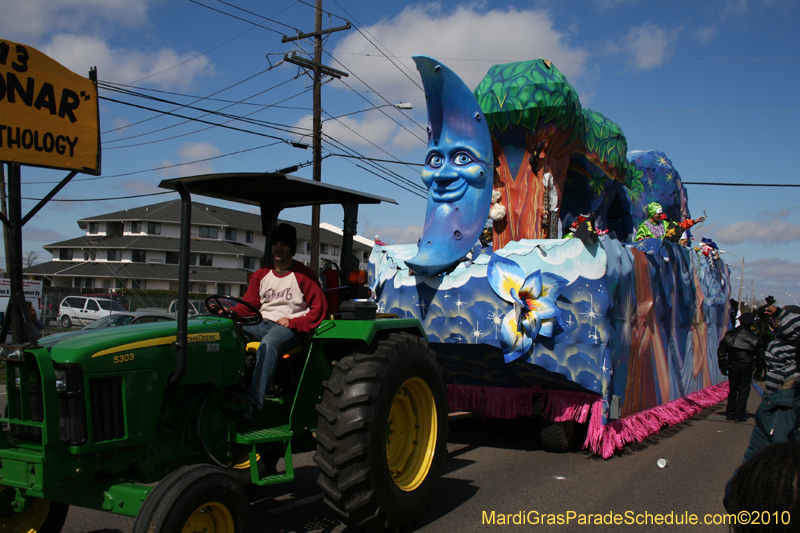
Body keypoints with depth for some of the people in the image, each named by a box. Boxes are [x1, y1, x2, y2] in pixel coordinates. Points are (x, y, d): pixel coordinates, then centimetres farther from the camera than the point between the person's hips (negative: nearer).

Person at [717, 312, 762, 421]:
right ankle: (739, 415, 3)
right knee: (743, 391, 4)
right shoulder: (754, 338, -5)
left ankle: (730, 413, 17)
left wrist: (723, 366, 12)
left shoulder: (730, 335, 2)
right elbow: (759, 354, 2)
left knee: (732, 390, 12)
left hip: (732, 365, 3)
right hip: (746, 367, -3)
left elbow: (721, 352, 6)